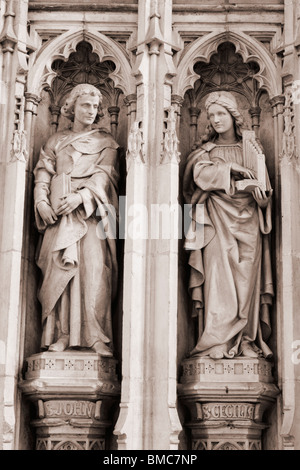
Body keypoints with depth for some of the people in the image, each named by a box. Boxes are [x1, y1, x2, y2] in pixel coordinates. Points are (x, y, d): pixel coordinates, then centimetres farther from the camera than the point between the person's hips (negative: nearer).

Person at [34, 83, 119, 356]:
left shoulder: (106, 142, 14)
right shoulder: (56, 141, 20)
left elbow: (105, 175, -1)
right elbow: (43, 173, 12)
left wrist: (81, 196, -17)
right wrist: (42, 201, -7)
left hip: (91, 212, -2)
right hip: (59, 214, 2)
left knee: (94, 269, -14)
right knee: (59, 269, -8)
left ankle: (97, 337, -16)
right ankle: (62, 334, -7)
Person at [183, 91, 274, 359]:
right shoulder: (206, 151, 13)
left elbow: (265, 188, 7)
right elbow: (201, 174, -8)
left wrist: (261, 194, -15)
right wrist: (232, 168, -14)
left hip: (247, 219, 1)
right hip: (218, 220, -1)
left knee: (247, 279, -5)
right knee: (219, 277, -12)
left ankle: (247, 341, -3)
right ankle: (218, 342, -14)